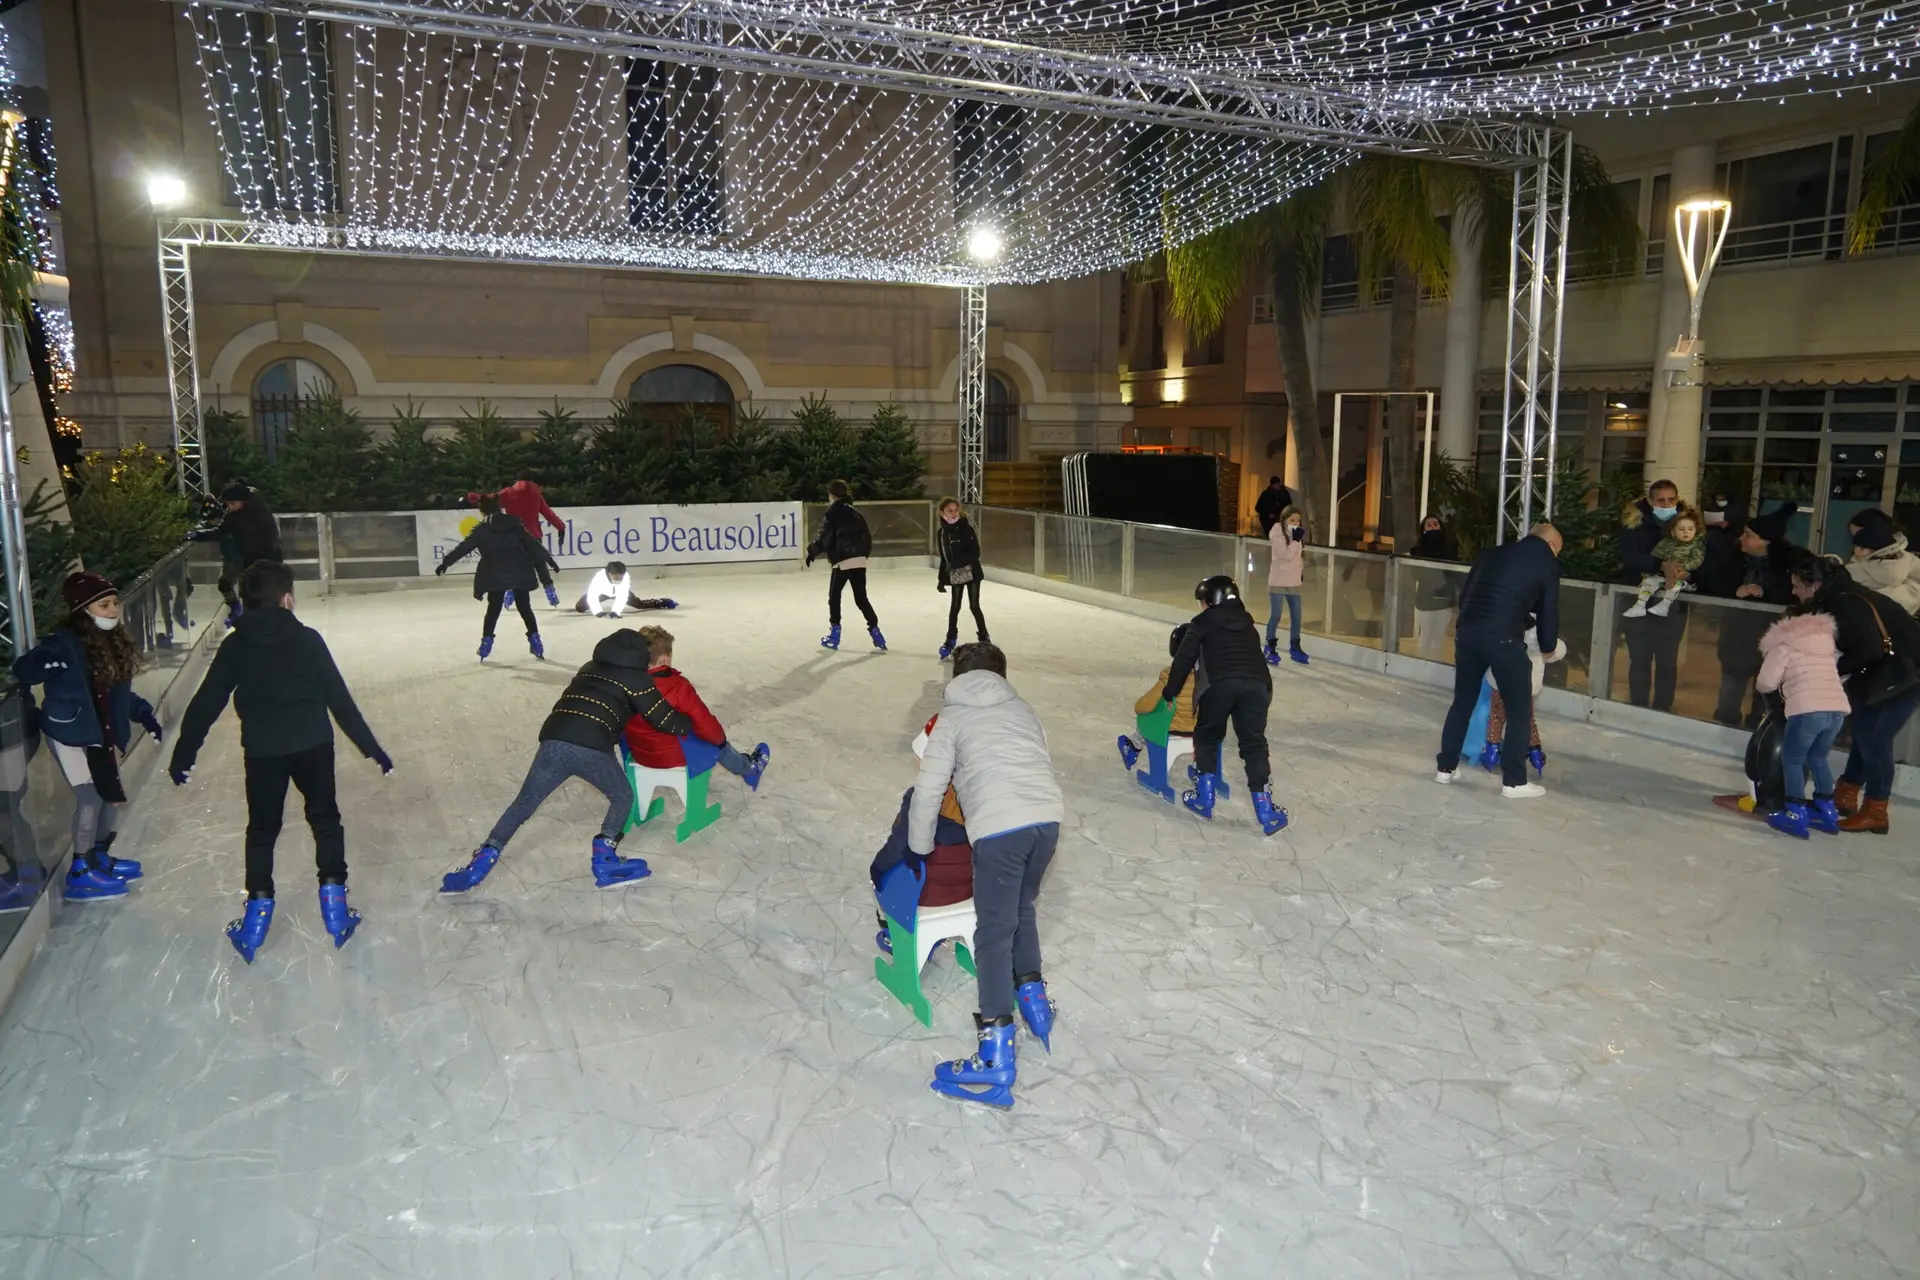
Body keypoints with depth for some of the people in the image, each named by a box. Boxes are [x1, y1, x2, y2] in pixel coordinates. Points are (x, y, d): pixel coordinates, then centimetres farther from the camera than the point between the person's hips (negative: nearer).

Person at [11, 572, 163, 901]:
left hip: (103, 733, 8)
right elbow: (23, 670, -23)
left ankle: (99, 856, 34)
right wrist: (43, 663, -43)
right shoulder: (63, 644, -19)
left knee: (112, 793, 15)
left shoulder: (113, 641, 2)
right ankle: (81, 873, 6)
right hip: (70, 734, -8)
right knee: (91, 798, -7)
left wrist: (144, 713, 11)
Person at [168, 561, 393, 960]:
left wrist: (183, 755, 14)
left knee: (262, 829, 17)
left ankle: (258, 910, 16)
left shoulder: (234, 646, 2)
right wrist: (371, 747, 3)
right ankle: (334, 900, 12)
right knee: (325, 819, 15)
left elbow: (204, 705, 4)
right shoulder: (308, 639, -4)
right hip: (313, 744, -1)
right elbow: (340, 700, -3)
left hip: (262, 751, 1)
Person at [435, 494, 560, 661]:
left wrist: (446, 563, 8)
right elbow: (532, 544, 7)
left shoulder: (482, 529, 2)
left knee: (493, 609, 9)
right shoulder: (514, 523, 8)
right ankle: (534, 639, 5)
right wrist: (548, 559, 12)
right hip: (519, 572, 2)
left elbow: (463, 548, 2)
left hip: (496, 575, -2)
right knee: (525, 607, 9)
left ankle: (487, 640, 7)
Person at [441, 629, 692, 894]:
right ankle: (605, 861, 6)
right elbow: (665, 721, 14)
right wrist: (690, 722, 33)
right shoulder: (637, 677, 14)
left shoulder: (590, 668, 31)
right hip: (592, 748, -4)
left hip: (553, 740, 5)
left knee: (523, 805, 16)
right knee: (622, 797, 19)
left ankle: (481, 863, 7)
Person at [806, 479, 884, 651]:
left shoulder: (832, 513, -4)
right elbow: (867, 537, 15)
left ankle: (834, 634, 10)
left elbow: (824, 537, -9)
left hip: (843, 562, -5)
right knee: (861, 598, 11)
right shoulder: (856, 513, 14)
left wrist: (812, 552, 4)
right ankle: (875, 631, 2)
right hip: (860, 562, 5)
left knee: (834, 596, 11)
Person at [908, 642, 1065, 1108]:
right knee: (1021, 908, 28)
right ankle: (1033, 995, 27)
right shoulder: (1023, 709, 26)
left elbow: (929, 788, 7)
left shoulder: (952, 716, 12)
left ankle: (996, 1058, -3)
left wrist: (920, 846, 19)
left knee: (995, 931, -1)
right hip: (1048, 815, 5)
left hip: (999, 827, -5)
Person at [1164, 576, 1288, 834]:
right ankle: (1265, 811, 6)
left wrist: (1170, 692, 18)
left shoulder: (1202, 623, 17)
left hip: (1221, 684, -3)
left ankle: (1204, 798, 20)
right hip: (1258, 683, 4)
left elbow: (1185, 659, 11)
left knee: (1206, 737, 19)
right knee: (1254, 743, 12)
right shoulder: (1247, 624, 32)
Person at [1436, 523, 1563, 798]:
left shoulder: (1493, 552, 20)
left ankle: (1446, 768, 25)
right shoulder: (1547, 564, 8)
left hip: (1467, 631, 5)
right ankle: (1514, 781, 13)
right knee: (1519, 711, 9)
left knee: (1463, 702, 19)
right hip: (1504, 639, -5)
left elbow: (1464, 594, 20)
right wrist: (1548, 646, 27)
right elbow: (1548, 611, 11)